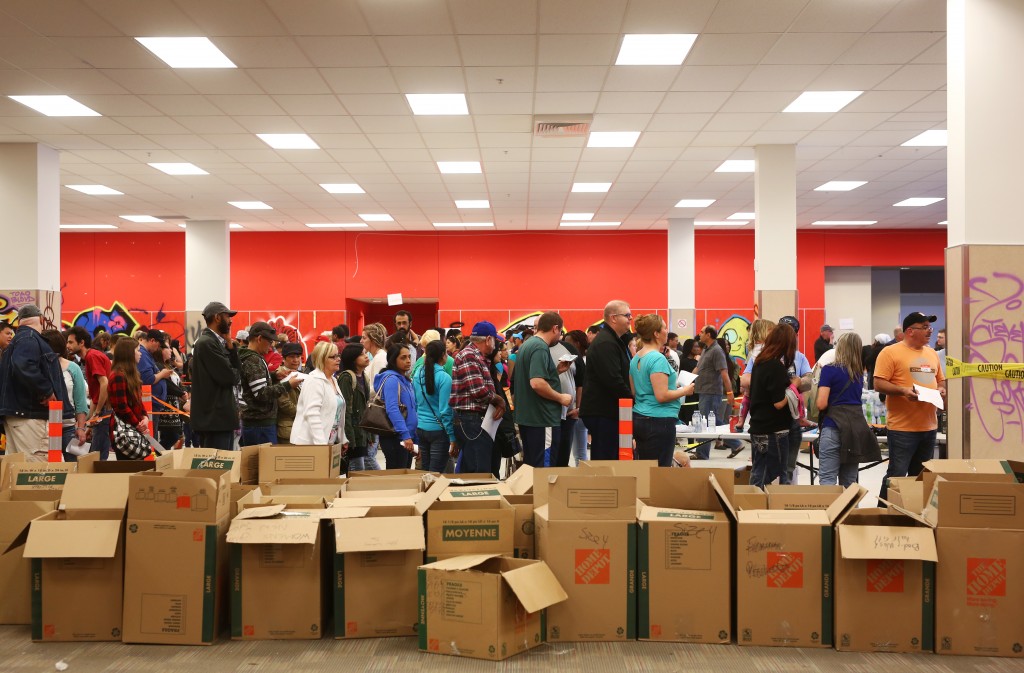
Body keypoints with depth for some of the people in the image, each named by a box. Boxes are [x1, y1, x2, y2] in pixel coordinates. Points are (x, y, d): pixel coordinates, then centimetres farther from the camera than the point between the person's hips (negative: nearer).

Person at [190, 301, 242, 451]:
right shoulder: (207, 343, -14)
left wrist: (230, 345, 2)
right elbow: (229, 377, -20)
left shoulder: (218, 342, 16)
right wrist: (235, 374, 3)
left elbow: (238, 371, 10)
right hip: (214, 418, -10)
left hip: (222, 417, 10)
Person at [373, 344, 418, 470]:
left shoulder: (405, 380, 15)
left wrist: (414, 436, 15)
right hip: (396, 439, -9)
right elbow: (392, 410, -23)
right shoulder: (391, 379, -13)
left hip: (408, 437, 9)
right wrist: (405, 435, -29)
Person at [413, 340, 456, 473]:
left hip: (420, 428, 6)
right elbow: (445, 410, -15)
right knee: (436, 474, -1)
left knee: (426, 471, 16)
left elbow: (415, 404, 11)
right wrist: (452, 437, -10)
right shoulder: (444, 377, -14)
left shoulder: (417, 374, 4)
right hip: (438, 430, -6)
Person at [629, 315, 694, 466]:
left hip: (638, 418, 9)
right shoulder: (658, 359, -16)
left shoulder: (636, 359, 10)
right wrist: (684, 391, -5)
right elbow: (662, 396, -21)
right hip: (658, 420, -8)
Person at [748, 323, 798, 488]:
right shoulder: (776, 366, -19)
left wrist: (788, 382, 13)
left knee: (758, 474, 14)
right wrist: (794, 385, -6)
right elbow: (779, 403, -20)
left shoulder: (760, 361, 6)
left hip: (758, 427, 8)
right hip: (773, 430, -8)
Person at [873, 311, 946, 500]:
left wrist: (941, 389, 3)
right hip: (902, 427, -7)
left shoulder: (932, 353, 15)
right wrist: (903, 390, -25)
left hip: (929, 426, 7)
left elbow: (940, 380, 25)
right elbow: (879, 384, -12)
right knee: (896, 476, -6)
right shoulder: (890, 353, -8)